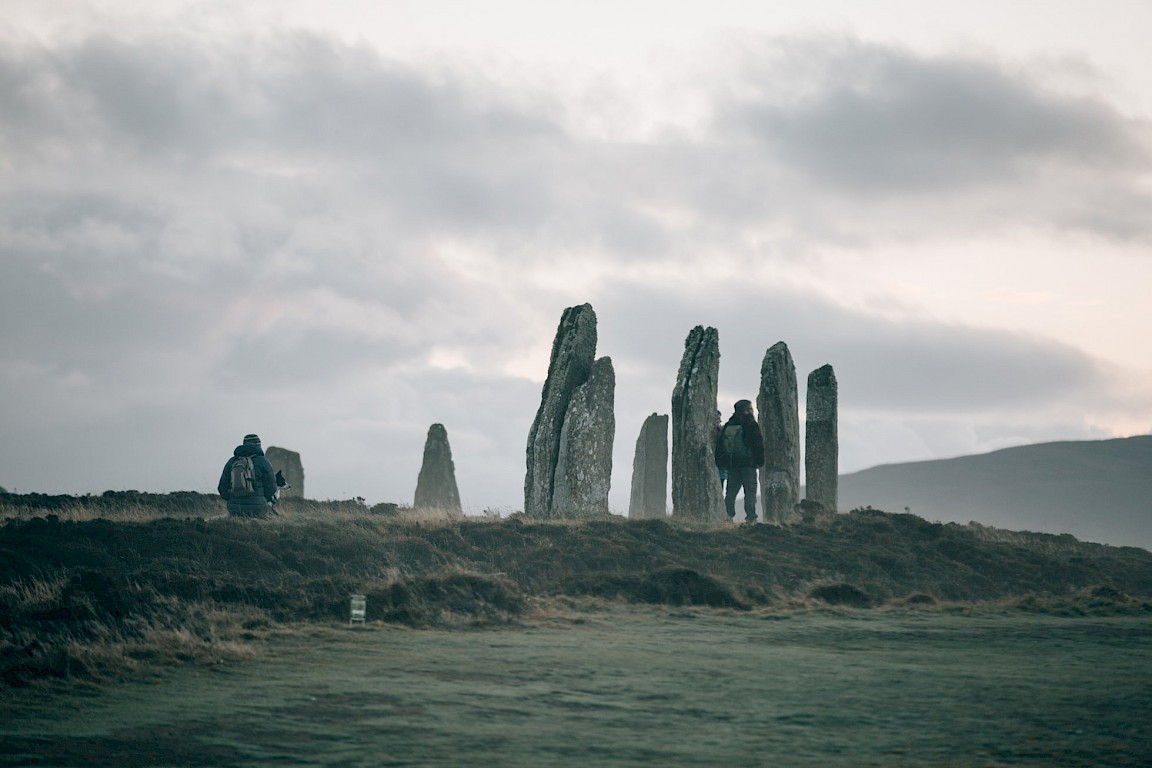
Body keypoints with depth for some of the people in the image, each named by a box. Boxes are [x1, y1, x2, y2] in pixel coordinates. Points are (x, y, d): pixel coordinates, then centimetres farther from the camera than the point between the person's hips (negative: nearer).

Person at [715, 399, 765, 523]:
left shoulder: (727, 425, 12)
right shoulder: (751, 424, -6)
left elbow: (720, 445, 14)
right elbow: (758, 443, -10)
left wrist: (721, 462, 16)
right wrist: (760, 461, -4)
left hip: (731, 464, 5)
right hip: (748, 463, -5)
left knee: (731, 491, 9)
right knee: (750, 491, -3)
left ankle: (729, 517, 1)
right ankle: (750, 518, -11)